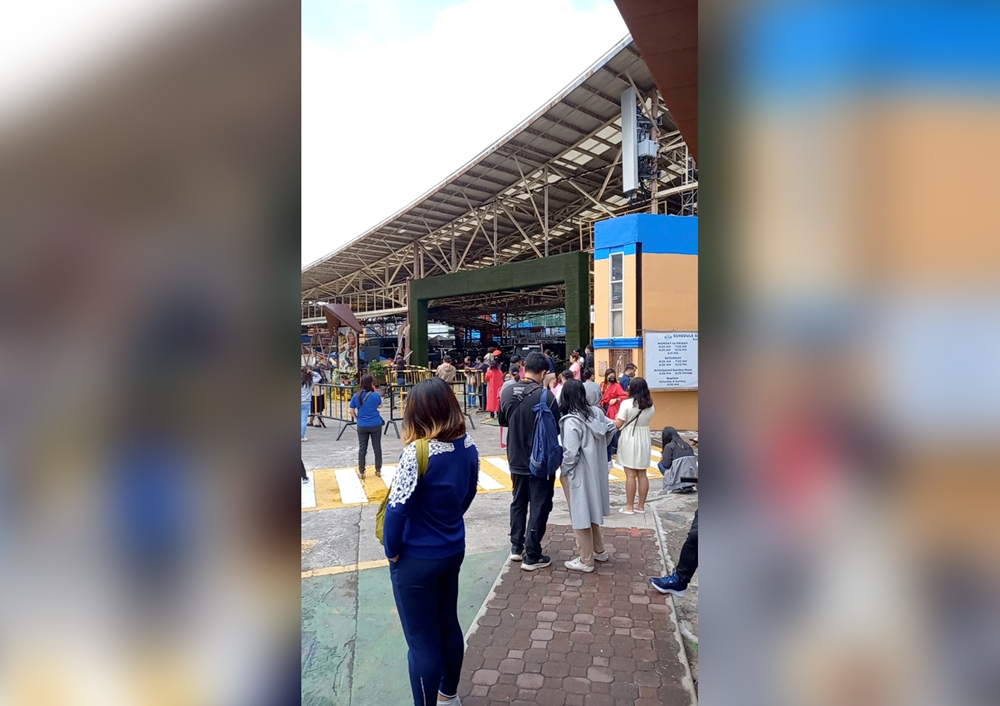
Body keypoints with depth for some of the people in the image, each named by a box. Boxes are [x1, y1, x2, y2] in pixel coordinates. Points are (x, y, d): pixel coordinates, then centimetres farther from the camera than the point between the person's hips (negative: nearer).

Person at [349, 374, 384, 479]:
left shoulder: (356, 396, -6)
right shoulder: (375, 395, -12)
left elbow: (352, 411, 0)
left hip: (362, 426, 1)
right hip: (376, 425, -1)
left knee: (362, 448, 10)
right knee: (377, 447, 11)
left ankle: (361, 472, 14)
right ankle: (378, 470, 20)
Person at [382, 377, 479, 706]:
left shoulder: (417, 452, -27)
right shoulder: (468, 446, -6)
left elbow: (397, 508, -24)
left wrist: (391, 550, -9)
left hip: (417, 559, -7)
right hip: (453, 550, 7)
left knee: (421, 640, 11)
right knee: (448, 624, 26)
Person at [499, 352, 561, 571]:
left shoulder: (508, 391, -5)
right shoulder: (545, 396, -22)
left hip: (516, 459, 5)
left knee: (518, 501, 20)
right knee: (539, 506, 7)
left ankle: (516, 547, 29)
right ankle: (532, 556, 13)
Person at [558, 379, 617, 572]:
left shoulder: (570, 421, -24)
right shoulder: (596, 412, -2)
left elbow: (570, 454, -25)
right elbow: (611, 429, 12)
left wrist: (563, 471, -8)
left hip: (578, 474, -8)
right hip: (595, 470, 8)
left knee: (581, 515, 5)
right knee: (590, 511, 23)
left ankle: (586, 561, 18)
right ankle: (599, 550, 37)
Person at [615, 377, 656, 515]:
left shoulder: (627, 403, -13)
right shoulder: (650, 406, 2)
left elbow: (618, 424, -14)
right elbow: (646, 421, 10)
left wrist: (611, 421, 5)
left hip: (629, 441, -5)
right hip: (644, 441, 5)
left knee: (630, 475, 0)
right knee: (642, 474, 10)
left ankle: (629, 506, 7)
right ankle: (641, 506, 18)